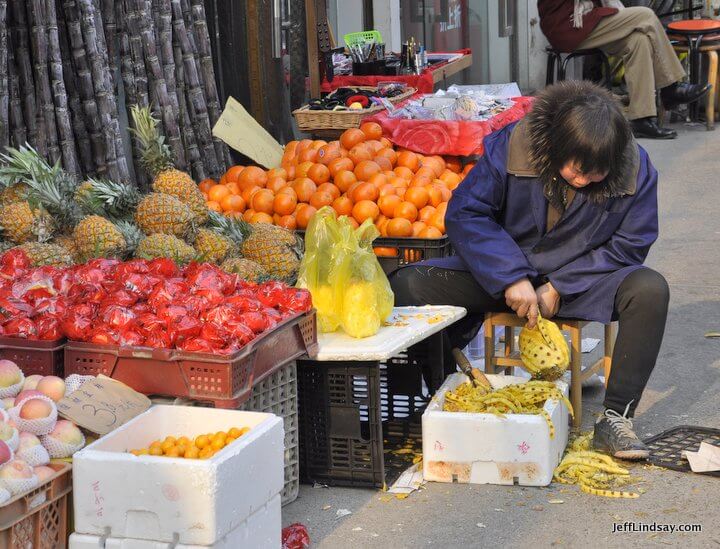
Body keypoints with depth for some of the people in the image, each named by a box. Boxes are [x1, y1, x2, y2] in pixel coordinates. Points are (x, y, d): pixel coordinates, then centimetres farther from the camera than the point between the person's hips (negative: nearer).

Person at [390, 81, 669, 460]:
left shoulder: (635, 170, -16)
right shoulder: (510, 146, -19)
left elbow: (629, 244, -8)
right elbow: (464, 213, -16)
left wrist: (560, 287, -18)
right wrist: (511, 277, -26)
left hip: (581, 278, 0)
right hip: (503, 275, 0)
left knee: (650, 290, -31)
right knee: (407, 285, -22)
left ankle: (616, 417, -23)